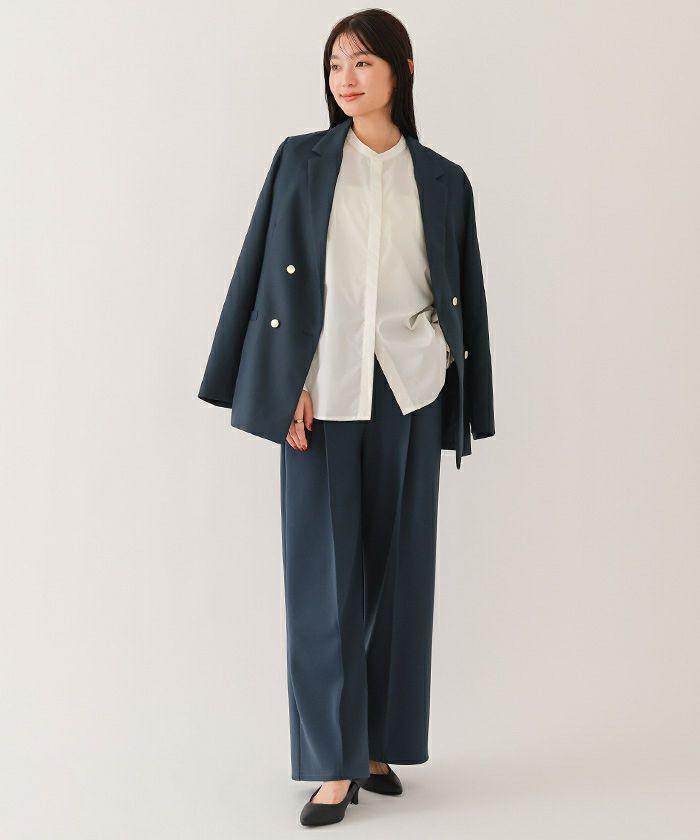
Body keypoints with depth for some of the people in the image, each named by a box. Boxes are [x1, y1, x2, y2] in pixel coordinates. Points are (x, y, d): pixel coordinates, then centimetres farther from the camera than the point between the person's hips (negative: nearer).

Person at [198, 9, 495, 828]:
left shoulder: (442, 181, 9)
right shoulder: (302, 162, 5)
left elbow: (460, 294, 11)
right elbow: (275, 275, 1)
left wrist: (458, 405, 6)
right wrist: (288, 386, -9)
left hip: (407, 391, 2)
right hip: (323, 391, -1)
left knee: (398, 565, 6)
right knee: (323, 570, -1)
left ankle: (379, 743, 20)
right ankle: (335, 763, 8)